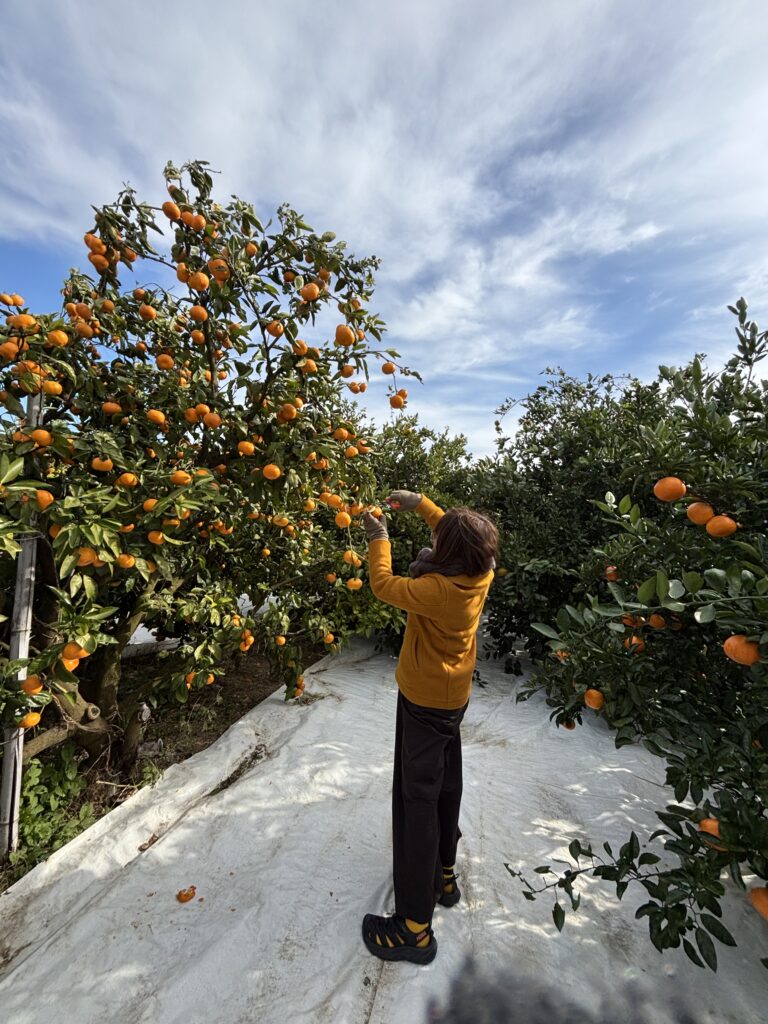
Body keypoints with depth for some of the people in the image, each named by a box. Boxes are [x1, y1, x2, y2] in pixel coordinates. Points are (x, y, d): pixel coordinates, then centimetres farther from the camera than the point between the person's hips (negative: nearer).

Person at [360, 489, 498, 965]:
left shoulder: (437, 590, -33)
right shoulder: (481, 574, -11)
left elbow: (384, 584, -18)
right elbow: (460, 535, 7)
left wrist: (379, 538, -4)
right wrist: (419, 502, 4)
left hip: (425, 701, -8)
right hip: (453, 696, 8)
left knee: (417, 799, 6)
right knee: (445, 788, 25)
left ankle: (415, 928, 22)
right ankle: (444, 874, 48)